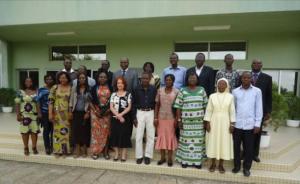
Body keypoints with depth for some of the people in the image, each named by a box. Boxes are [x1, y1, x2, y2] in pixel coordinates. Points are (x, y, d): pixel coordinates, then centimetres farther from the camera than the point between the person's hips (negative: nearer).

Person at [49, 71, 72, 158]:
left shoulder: (71, 88, 1)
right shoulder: (54, 88, 1)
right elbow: (51, 101, -1)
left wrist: (71, 113, -5)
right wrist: (50, 113, -7)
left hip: (67, 113, 0)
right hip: (57, 113, 0)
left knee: (66, 131, 5)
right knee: (57, 131, 6)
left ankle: (65, 150, 18)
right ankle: (58, 150, 18)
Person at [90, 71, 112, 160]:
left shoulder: (110, 88, 4)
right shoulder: (94, 88, 4)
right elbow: (91, 101, 1)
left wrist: (106, 110, -9)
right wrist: (96, 111, -9)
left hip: (107, 112, 0)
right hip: (96, 111, 0)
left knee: (106, 131, 3)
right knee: (96, 130, 0)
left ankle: (105, 151, 11)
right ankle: (95, 151, 8)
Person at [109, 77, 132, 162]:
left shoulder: (128, 94, 1)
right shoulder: (113, 94, 8)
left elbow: (129, 107, -4)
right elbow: (111, 107, 1)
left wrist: (121, 114, -15)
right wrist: (118, 116, -12)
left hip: (125, 118, -2)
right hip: (115, 118, 2)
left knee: (124, 135, 0)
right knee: (115, 135, 5)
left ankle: (123, 155, 10)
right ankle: (116, 154, 18)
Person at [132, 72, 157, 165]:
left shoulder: (153, 89, -2)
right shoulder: (137, 89, -1)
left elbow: (156, 103, 2)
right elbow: (134, 104, 1)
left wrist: (156, 117, -1)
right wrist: (134, 117, -3)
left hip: (151, 113, 0)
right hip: (140, 113, 0)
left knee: (150, 136, 5)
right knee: (139, 136, 3)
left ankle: (148, 155, 18)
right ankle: (139, 155, 16)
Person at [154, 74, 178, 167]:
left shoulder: (176, 91, -3)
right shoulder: (160, 90, 2)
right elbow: (157, 105, 3)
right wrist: (155, 117, -2)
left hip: (171, 118, -2)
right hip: (161, 117, 2)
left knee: (170, 137, 6)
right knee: (161, 136, 8)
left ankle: (170, 158, 19)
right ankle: (162, 157, 21)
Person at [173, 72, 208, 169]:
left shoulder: (202, 90, 5)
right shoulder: (182, 91, 0)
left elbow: (205, 106, 7)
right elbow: (178, 107, -2)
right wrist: (179, 120, -7)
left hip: (199, 120, 2)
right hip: (186, 120, -1)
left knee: (198, 140, 6)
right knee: (186, 140, 4)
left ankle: (197, 160, 20)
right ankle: (185, 160, 18)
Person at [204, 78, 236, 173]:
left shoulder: (230, 96, 0)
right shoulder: (212, 96, 0)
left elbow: (232, 111, 1)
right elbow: (208, 110, 0)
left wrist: (232, 124, -4)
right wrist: (207, 123, -5)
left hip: (225, 123, 0)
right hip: (214, 122, 0)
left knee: (224, 142, 5)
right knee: (213, 142, 5)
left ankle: (221, 165, 20)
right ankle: (213, 164, 20)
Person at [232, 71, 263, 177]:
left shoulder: (257, 91, 1)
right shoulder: (235, 91, 4)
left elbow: (259, 108, 1)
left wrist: (258, 124, -3)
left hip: (250, 124, -1)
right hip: (237, 124, 1)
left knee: (249, 148, 8)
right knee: (236, 146, 9)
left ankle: (246, 168, 23)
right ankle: (237, 166, 25)